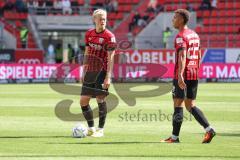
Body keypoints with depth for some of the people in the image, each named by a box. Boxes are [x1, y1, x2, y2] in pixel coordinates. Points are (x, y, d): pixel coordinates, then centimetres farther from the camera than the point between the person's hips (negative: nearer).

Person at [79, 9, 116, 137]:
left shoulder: (109, 36, -9)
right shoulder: (89, 34, 9)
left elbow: (110, 58, -12)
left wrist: (108, 77, -18)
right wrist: (84, 72, 15)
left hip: (102, 72, -6)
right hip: (90, 72, 6)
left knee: (100, 98, -11)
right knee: (83, 101, 4)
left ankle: (100, 129, -2)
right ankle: (91, 128, 18)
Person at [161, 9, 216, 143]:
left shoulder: (181, 37, -12)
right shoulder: (195, 35, 15)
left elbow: (182, 56, -25)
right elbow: (199, 56, 22)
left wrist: (180, 75, -34)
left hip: (182, 76, -8)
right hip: (194, 75, 8)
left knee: (178, 105, -1)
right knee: (191, 105, 11)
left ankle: (175, 137, 2)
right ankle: (209, 129, -4)